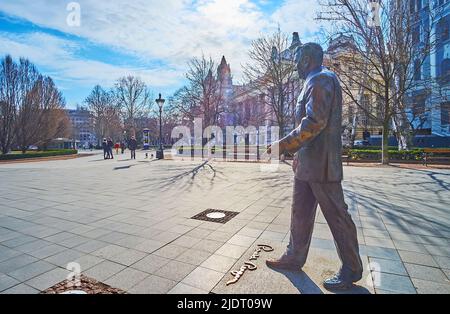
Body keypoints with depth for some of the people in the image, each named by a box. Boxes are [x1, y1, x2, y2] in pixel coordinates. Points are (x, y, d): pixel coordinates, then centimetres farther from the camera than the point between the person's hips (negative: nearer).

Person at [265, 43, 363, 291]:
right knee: (300, 214, 14)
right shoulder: (314, 83, 21)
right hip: (306, 164, 10)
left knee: (336, 216, 3)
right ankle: (294, 258, 28)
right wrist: (293, 149, 22)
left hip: (321, 165, -10)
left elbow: (315, 122, -22)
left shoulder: (321, 79, -10)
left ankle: (351, 270, 21)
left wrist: (283, 145, -18)